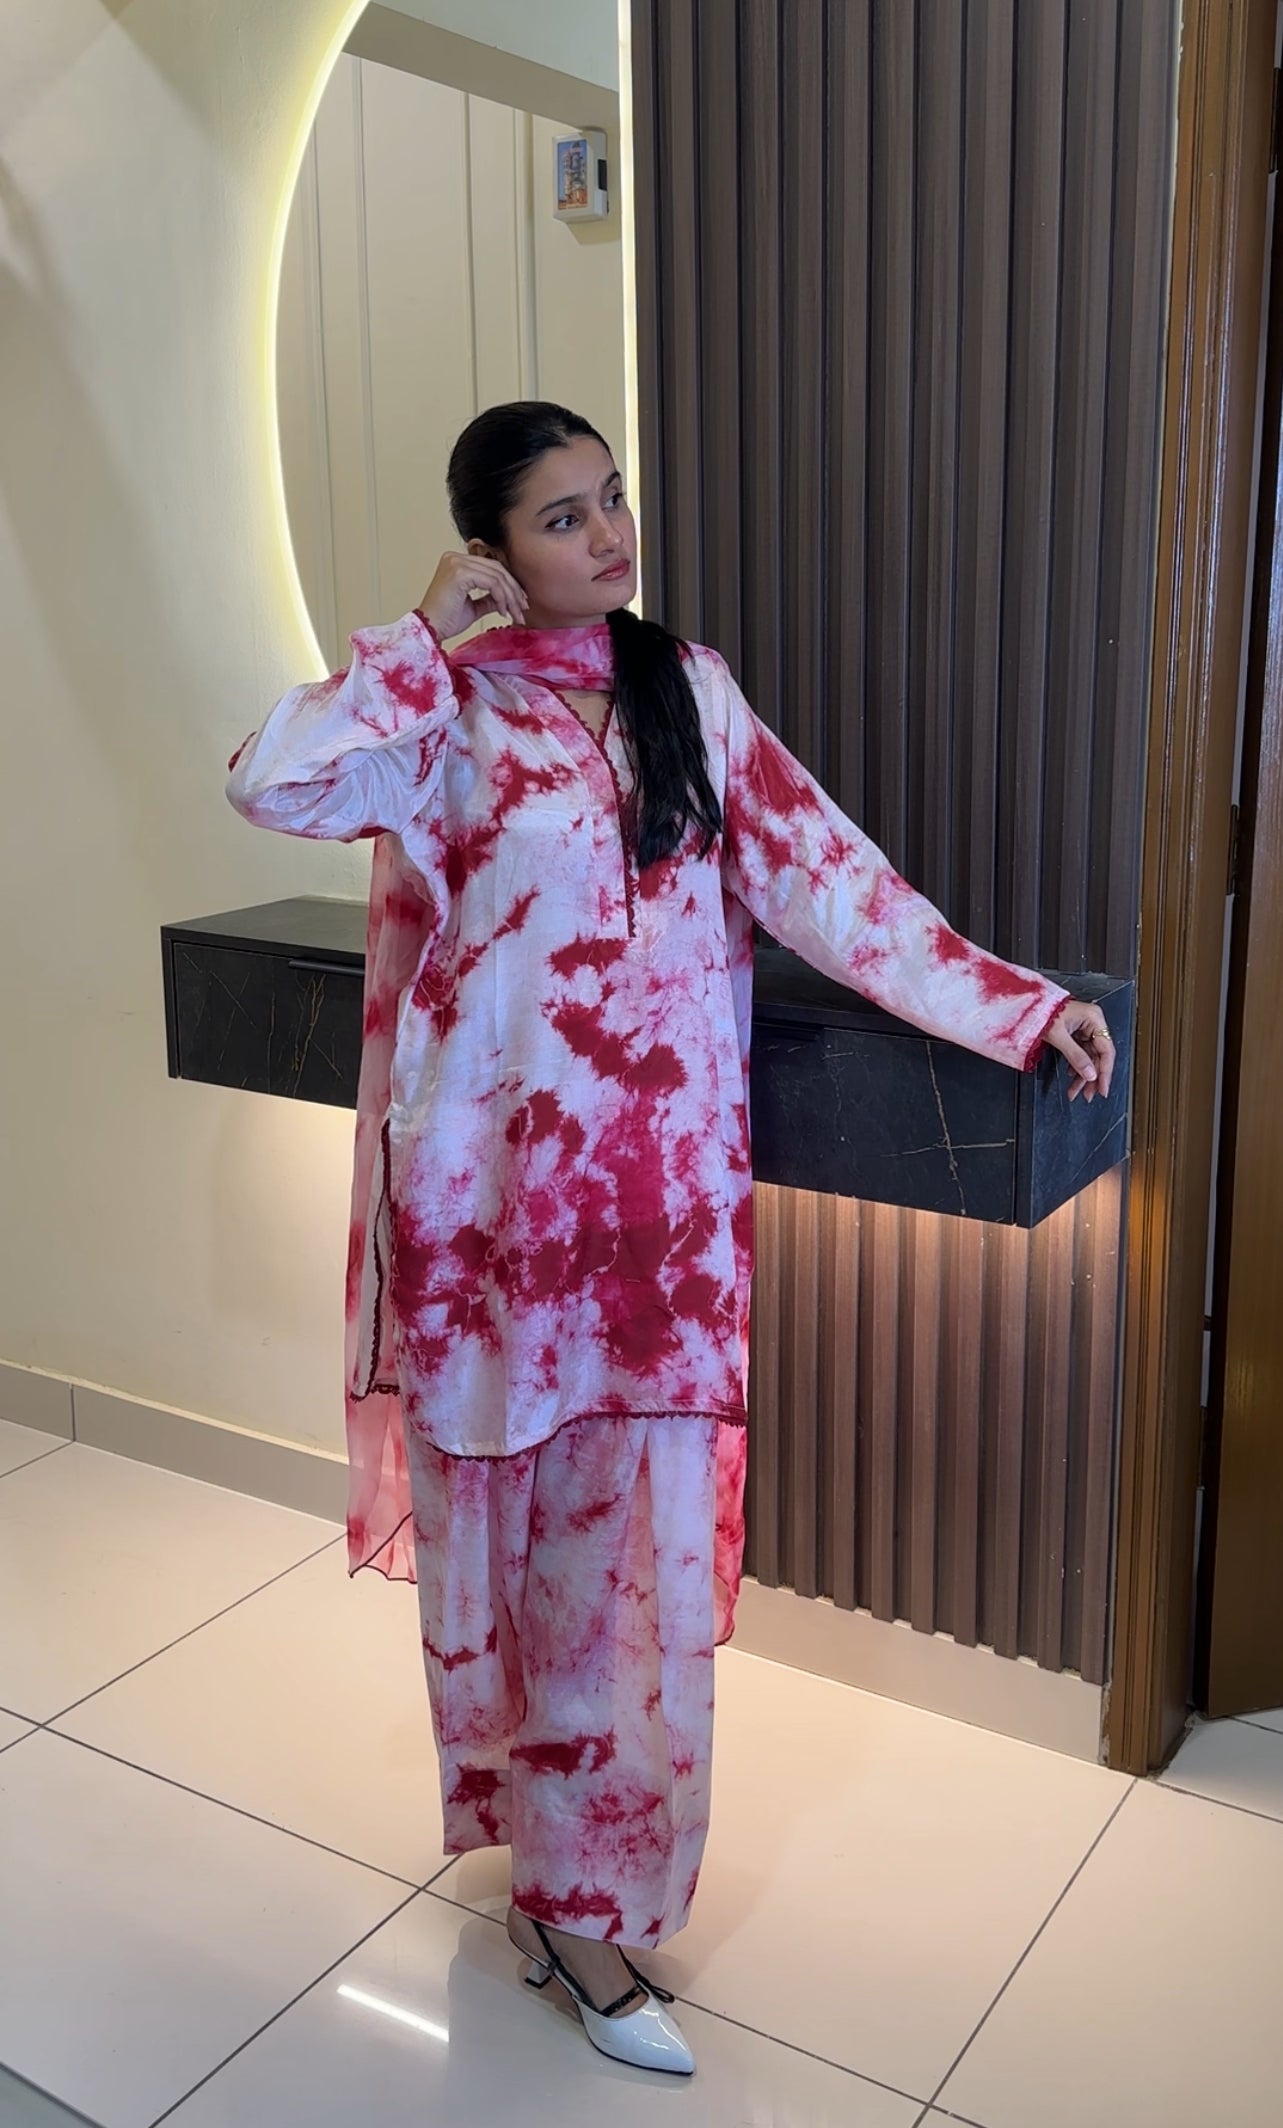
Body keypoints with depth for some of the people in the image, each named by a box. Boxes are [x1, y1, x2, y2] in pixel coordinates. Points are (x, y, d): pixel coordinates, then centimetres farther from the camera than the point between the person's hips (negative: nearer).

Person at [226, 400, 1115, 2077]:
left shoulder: (688, 688, 7)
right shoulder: (447, 715, -5)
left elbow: (824, 872, 3)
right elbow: (272, 784, -22)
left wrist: (1017, 1003, -1)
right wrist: (424, 640, -14)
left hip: (665, 1183, 3)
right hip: (501, 1176, -3)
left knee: (636, 1531, 8)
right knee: (514, 1504, 11)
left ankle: (581, 1885, 29)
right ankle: (567, 1891, 31)